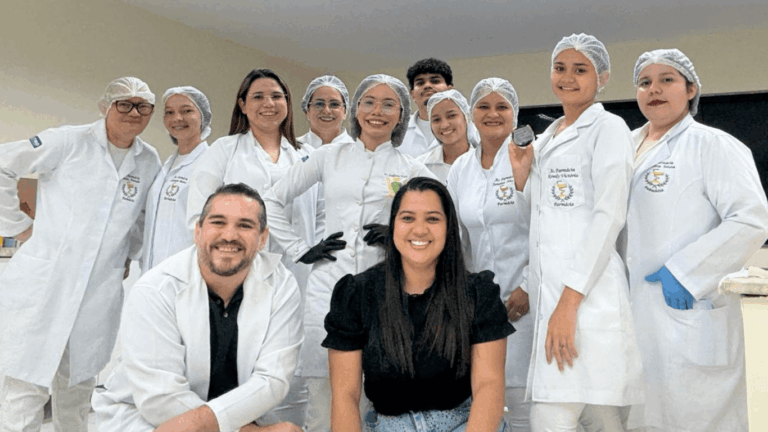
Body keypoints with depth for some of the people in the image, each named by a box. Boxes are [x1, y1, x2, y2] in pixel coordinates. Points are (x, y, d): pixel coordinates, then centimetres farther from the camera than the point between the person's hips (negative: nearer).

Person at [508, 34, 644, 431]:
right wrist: (519, 174, 8)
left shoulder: (608, 128, 0)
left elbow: (609, 217, -12)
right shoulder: (545, 139, 20)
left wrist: (569, 301, -19)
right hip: (547, 292, 7)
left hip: (587, 292, -7)